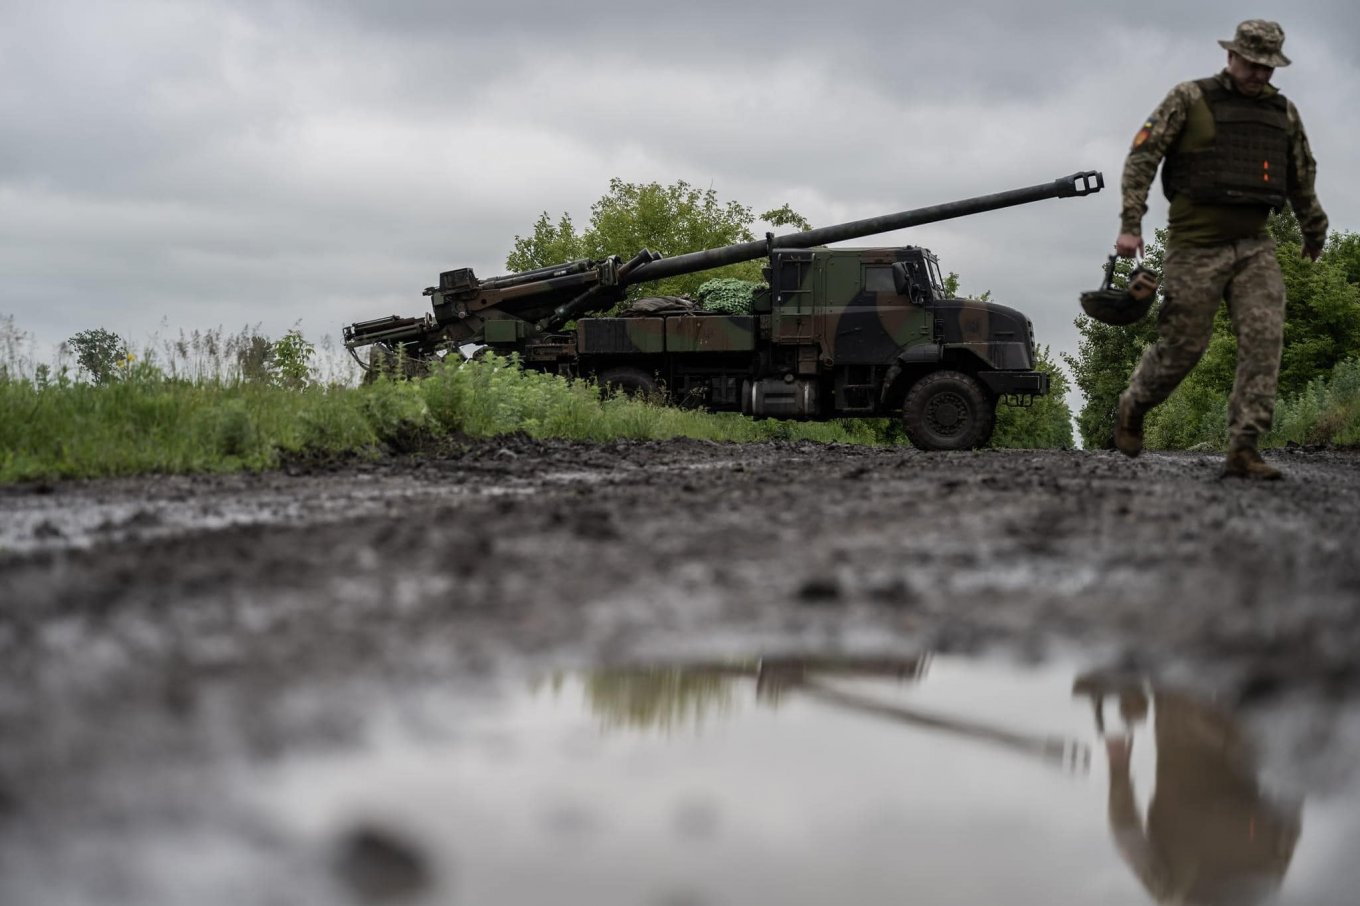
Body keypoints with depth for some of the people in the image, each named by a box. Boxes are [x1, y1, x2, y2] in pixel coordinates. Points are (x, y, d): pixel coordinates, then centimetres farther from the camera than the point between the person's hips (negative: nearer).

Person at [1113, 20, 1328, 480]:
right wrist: (1130, 225, -17)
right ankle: (1133, 407, 29)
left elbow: (1303, 177, 24)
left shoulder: (1284, 113, 10)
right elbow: (1142, 157, -9)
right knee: (1183, 346, 0)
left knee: (1265, 337, -14)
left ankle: (1243, 449, -15)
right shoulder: (1189, 99, -5)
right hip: (1196, 247, -4)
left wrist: (1315, 231, 34)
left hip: (1254, 246, 4)